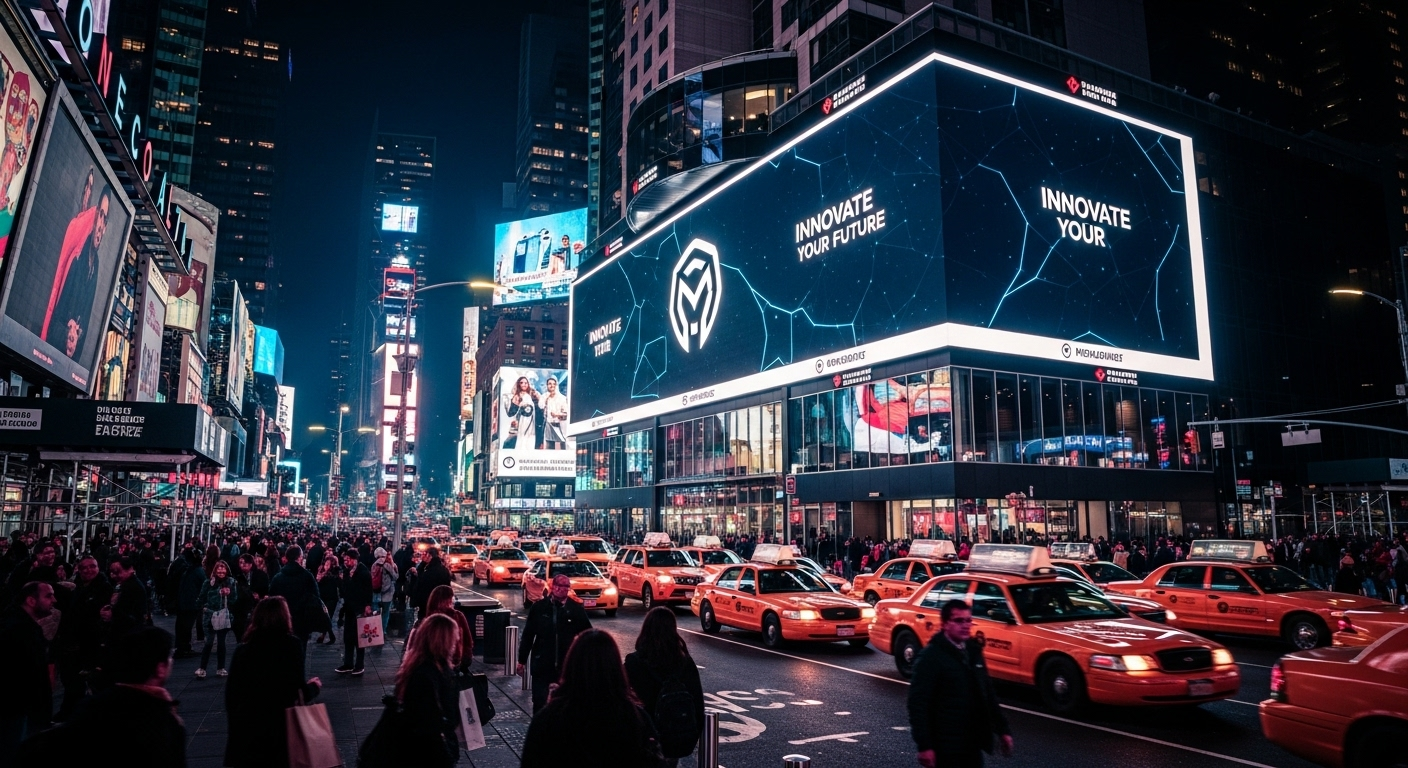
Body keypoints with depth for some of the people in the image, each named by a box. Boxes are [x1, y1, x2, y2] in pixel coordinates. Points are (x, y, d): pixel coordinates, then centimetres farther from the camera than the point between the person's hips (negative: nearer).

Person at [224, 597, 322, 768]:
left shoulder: (242, 649, 1)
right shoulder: (291, 645, -9)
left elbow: (231, 694, 4)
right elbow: (298, 693, -11)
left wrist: (235, 725, 17)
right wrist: (314, 686, 10)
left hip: (245, 728, 3)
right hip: (278, 728, -3)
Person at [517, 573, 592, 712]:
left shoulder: (577, 609, -3)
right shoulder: (538, 607, -2)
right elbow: (527, 635, 3)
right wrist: (522, 660, 5)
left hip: (567, 666, 0)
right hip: (542, 665, 0)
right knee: (539, 702, 3)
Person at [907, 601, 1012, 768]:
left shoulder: (973, 651, 8)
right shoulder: (931, 656, -14)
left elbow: (987, 693, 17)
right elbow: (918, 703, -17)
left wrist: (1002, 729, 13)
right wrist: (924, 745, -20)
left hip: (973, 741, 7)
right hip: (946, 744, -7)